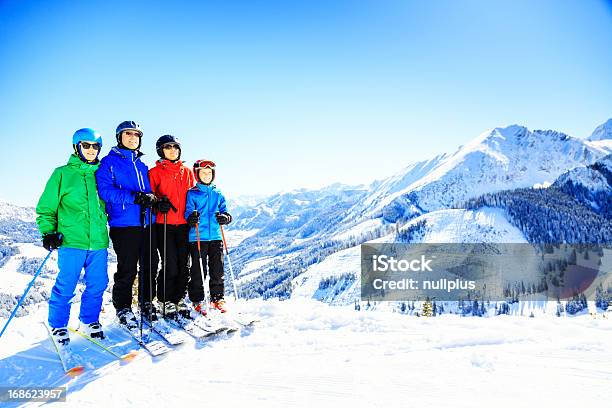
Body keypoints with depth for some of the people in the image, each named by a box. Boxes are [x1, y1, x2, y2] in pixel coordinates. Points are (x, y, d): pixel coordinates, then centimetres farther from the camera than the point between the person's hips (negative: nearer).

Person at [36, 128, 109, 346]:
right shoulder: (63, 174, 3)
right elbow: (46, 207, 4)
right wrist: (48, 232, -6)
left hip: (98, 242, 4)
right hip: (72, 240, -4)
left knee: (97, 284, 7)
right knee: (66, 286, 0)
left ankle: (89, 321, 25)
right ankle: (57, 326, 19)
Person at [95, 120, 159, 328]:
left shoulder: (141, 165, 20)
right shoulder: (109, 162, 1)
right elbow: (105, 190, -11)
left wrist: (152, 198, -2)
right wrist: (134, 198, -21)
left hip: (146, 222, 6)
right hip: (124, 224, -6)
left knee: (150, 265, 9)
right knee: (127, 269, -2)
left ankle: (146, 303, 25)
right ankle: (123, 307, 15)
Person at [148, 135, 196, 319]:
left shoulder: (187, 172, 15)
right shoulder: (155, 172, 4)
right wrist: (159, 203, -16)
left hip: (184, 224, 4)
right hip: (164, 224, -4)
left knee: (184, 264, 5)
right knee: (170, 265, -7)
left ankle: (179, 299, 19)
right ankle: (167, 301, 9)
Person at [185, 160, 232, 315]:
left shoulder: (217, 194, 13)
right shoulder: (192, 193, 2)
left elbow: (224, 211, 14)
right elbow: (188, 212, -4)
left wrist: (225, 217, -9)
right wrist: (191, 218, -27)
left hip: (216, 236, 4)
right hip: (197, 237, -3)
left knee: (217, 269, 7)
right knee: (198, 270, 0)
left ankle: (217, 298, 20)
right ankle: (197, 300, 13)